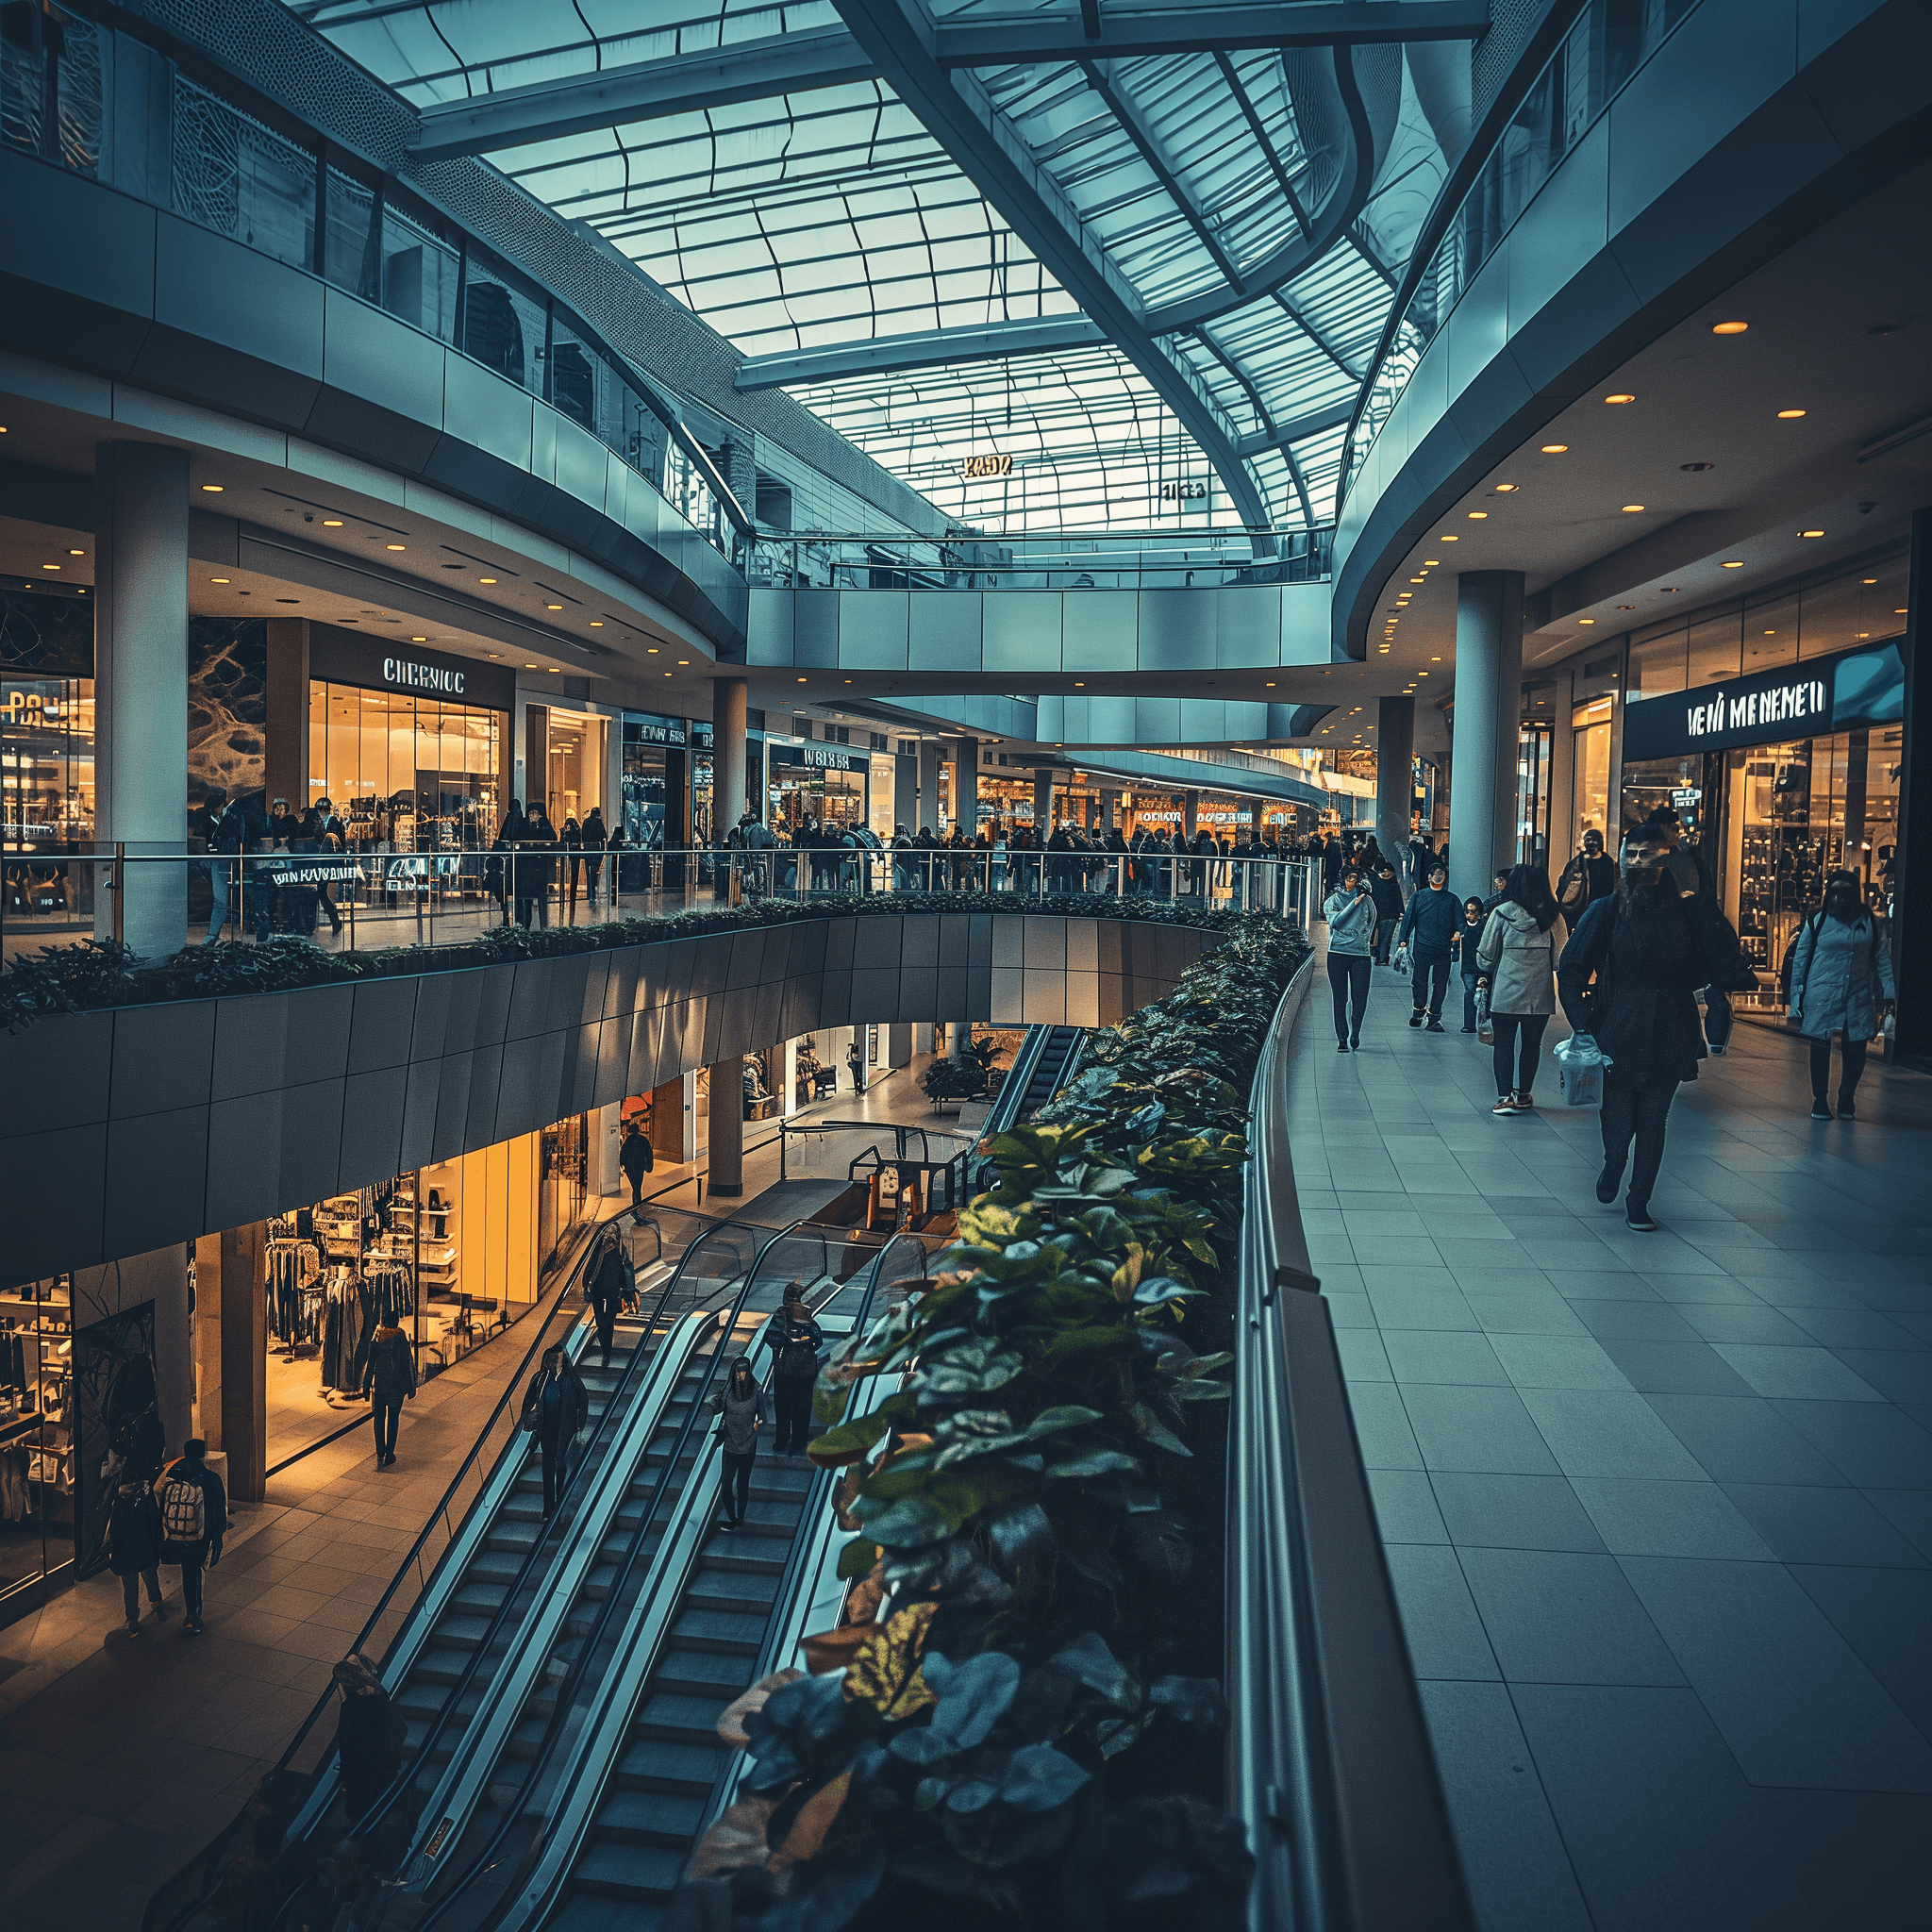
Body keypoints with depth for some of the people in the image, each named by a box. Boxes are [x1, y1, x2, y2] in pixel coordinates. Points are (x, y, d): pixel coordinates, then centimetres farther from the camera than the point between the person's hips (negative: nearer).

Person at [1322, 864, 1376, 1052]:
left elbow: (1371, 921, 25)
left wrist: (1365, 938, 15)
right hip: (1337, 953, -1)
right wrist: (1353, 904, -10)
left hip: (1361, 954, 1)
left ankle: (1355, 1035, 15)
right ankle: (1342, 1039, 5)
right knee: (1340, 999, 0)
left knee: (1360, 998, -5)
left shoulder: (1366, 899, 11)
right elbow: (1335, 922, -9)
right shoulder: (1333, 900, 7)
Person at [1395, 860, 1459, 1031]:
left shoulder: (1451, 899, 12)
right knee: (1420, 982, 1)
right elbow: (1409, 918, 7)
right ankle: (1419, 1011, 21)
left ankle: (1434, 1018, 8)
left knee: (1440, 984, 1)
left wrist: (1458, 932, -17)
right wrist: (1403, 938, -5)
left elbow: (1459, 919, 6)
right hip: (1422, 948, -1)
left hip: (1443, 950, 1)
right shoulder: (1419, 897, 10)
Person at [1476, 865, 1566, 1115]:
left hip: (1505, 992, -2)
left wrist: (1485, 974, 17)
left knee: (1504, 1043, 4)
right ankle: (1523, 1095, 20)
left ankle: (1505, 1097, -3)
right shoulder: (1553, 916, -1)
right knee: (1532, 1043, 13)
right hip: (1540, 995, 2)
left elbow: (1485, 956, -2)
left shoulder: (1501, 914, -7)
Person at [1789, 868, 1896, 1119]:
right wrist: (1796, 1004, -1)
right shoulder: (1816, 922, 1)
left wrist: (1887, 993, -5)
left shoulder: (1872, 924, 7)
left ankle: (1846, 1098, 24)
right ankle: (1820, 1100, 21)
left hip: (1859, 1000, 1)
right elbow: (1799, 963, 2)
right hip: (1821, 999, -1)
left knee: (1855, 1051, 1)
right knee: (1820, 1049, 5)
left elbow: (1884, 959, 8)